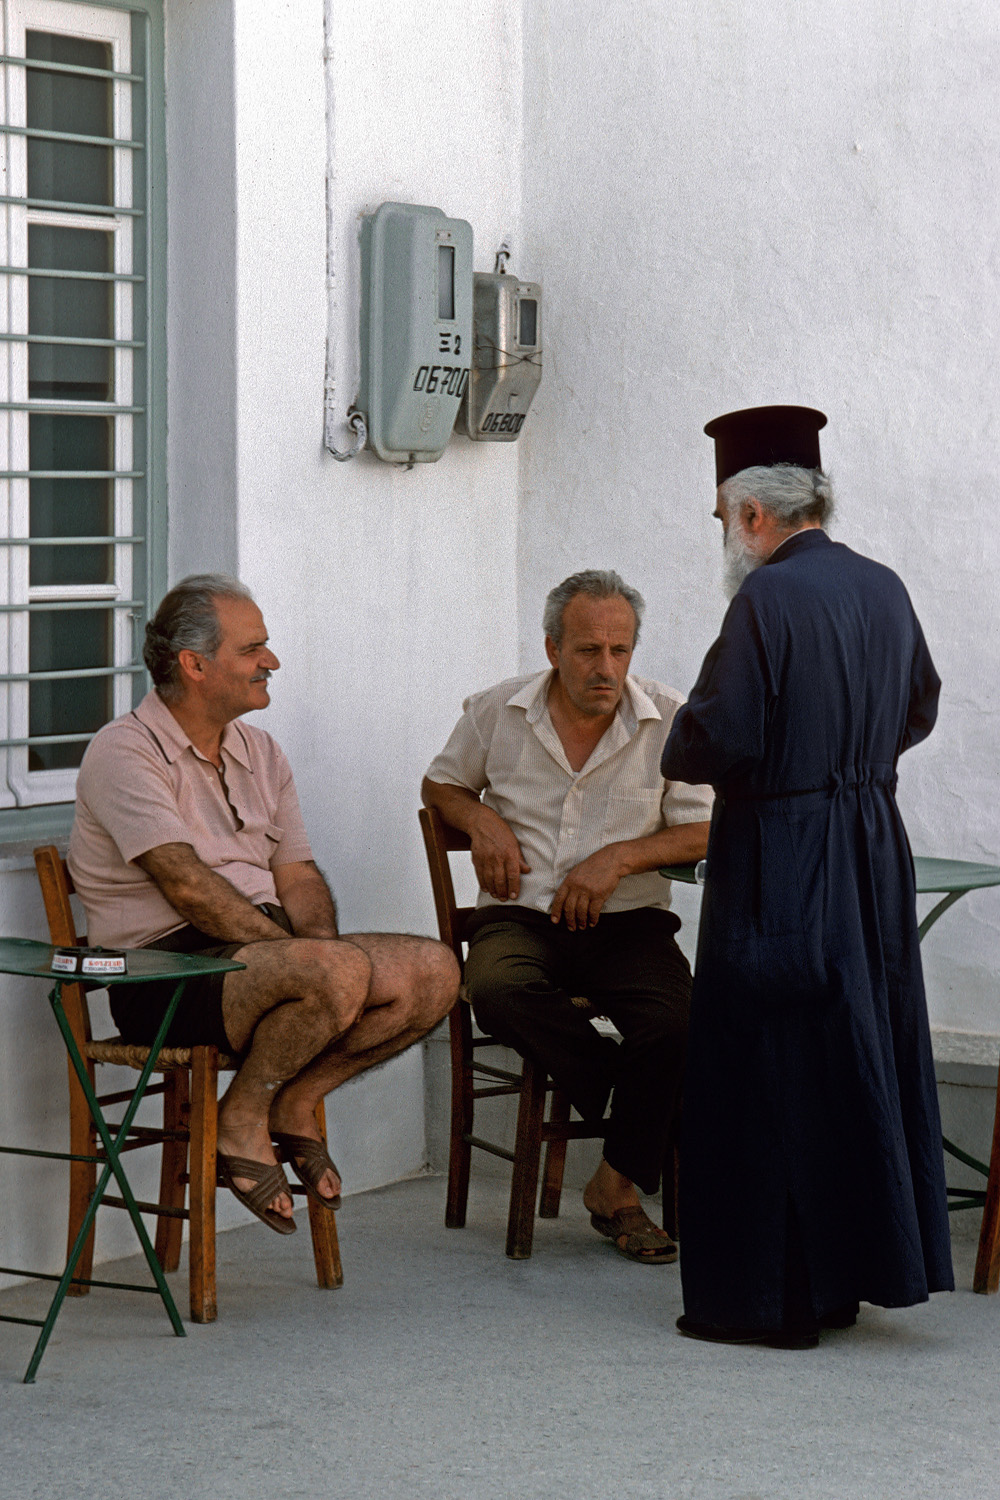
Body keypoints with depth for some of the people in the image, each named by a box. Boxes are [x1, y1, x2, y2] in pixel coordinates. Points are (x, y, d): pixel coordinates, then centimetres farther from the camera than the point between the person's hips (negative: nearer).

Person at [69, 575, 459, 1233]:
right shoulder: (124, 753, -9)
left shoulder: (260, 752, 17)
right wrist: (305, 957, -20)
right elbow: (186, 885, -19)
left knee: (434, 970, -12)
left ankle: (294, 1102, 2)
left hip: (266, 948, 8)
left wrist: (319, 947, -9)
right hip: (167, 968, -8)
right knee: (340, 974, -34)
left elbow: (298, 877, 14)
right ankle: (242, 1120, -9)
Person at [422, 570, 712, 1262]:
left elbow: (704, 833, 1)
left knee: (676, 1019, -31)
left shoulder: (670, 723, 0)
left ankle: (618, 1185, -12)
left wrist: (619, 857, -14)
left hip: (629, 920, 0)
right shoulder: (497, 713, 3)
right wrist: (482, 821, -3)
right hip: (521, 918, 0)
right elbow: (442, 784, 20)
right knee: (497, 991, -36)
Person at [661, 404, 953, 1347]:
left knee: (765, 1072, 0)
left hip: (779, 870, -8)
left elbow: (720, 740, -21)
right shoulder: (882, 589, 7)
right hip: (871, 856, 8)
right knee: (861, 1056, 14)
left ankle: (767, 1296, 5)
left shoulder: (769, 597, -18)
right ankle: (841, 1277, 24)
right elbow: (918, 709, 20)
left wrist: (678, 747, 0)